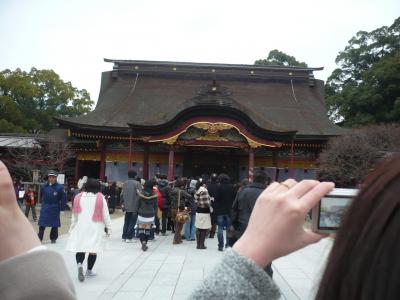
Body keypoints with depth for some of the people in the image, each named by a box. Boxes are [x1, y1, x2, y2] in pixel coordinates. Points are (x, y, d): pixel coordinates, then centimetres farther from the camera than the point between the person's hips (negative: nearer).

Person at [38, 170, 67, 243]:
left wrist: (62, 207, -9)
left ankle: (53, 238, 21)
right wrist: (43, 203, 11)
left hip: (55, 209, -2)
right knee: (42, 224, 0)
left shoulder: (59, 187, -10)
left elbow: (63, 198, -7)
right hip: (45, 208, 2)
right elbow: (41, 196, 16)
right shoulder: (44, 187, -1)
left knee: (54, 225, 7)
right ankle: (39, 238, 9)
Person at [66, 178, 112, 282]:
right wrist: (108, 228, 8)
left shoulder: (78, 197, 2)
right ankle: (89, 271, 12)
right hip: (95, 228, -2)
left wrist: (72, 227, 20)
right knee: (93, 249, 6)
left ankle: (79, 264, -19)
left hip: (81, 227, 2)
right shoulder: (100, 198, -5)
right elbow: (105, 215, -2)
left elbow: (74, 215, 9)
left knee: (80, 248, 7)